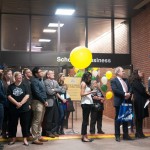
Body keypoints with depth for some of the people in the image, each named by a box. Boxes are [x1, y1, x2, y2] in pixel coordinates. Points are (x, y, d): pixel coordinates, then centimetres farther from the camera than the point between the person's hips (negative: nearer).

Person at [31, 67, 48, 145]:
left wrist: (44, 101, 8)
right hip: (37, 102, -9)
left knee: (40, 121, 14)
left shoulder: (40, 80, 17)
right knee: (36, 121, -6)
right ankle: (35, 139, -2)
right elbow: (37, 93, -18)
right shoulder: (34, 81, -11)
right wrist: (44, 101, -12)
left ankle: (39, 136, 22)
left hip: (42, 102, 9)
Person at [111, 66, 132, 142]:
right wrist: (124, 94, -21)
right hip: (119, 102, -6)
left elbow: (130, 89, 12)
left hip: (127, 102, 6)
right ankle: (117, 136, 8)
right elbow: (115, 90, -18)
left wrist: (129, 94, -9)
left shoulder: (126, 80, 16)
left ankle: (125, 134, 19)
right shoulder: (113, 81, -4)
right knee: (118, 119, 2)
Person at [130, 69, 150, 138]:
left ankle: (140, 133, 13)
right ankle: (138, 133, 2)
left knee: (141, 117, 8)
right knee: (139, 117, -4)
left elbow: (142, 91, 13)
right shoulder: (135, 82, -10)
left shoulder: (139, 82, 18)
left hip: (141, 101, 8)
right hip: (139, 101, -8)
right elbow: (142, 91, -14)